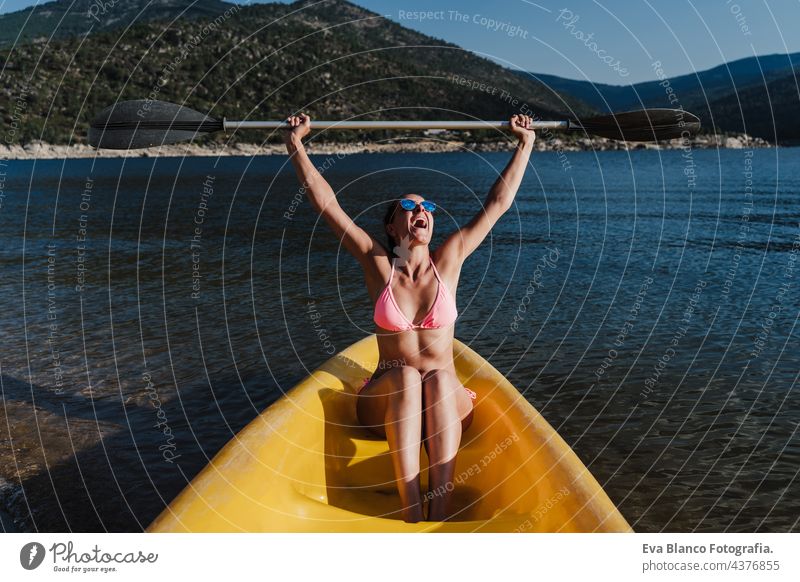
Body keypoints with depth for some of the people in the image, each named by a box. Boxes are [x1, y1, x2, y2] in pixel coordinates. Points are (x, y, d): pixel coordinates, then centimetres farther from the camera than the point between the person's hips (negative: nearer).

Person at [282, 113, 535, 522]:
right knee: (405, 378, -32)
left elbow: (498, 202, 1)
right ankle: (411, 509, -41)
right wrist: (295, 145, -6)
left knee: (440, 379, -31)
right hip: (386, 404, 0)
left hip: (448, 404, 1)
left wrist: (526, 144, 4)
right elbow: (326, 203, -5)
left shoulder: (448, 260, 0)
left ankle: (441, 510, -41)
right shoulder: (377, 263, -2)